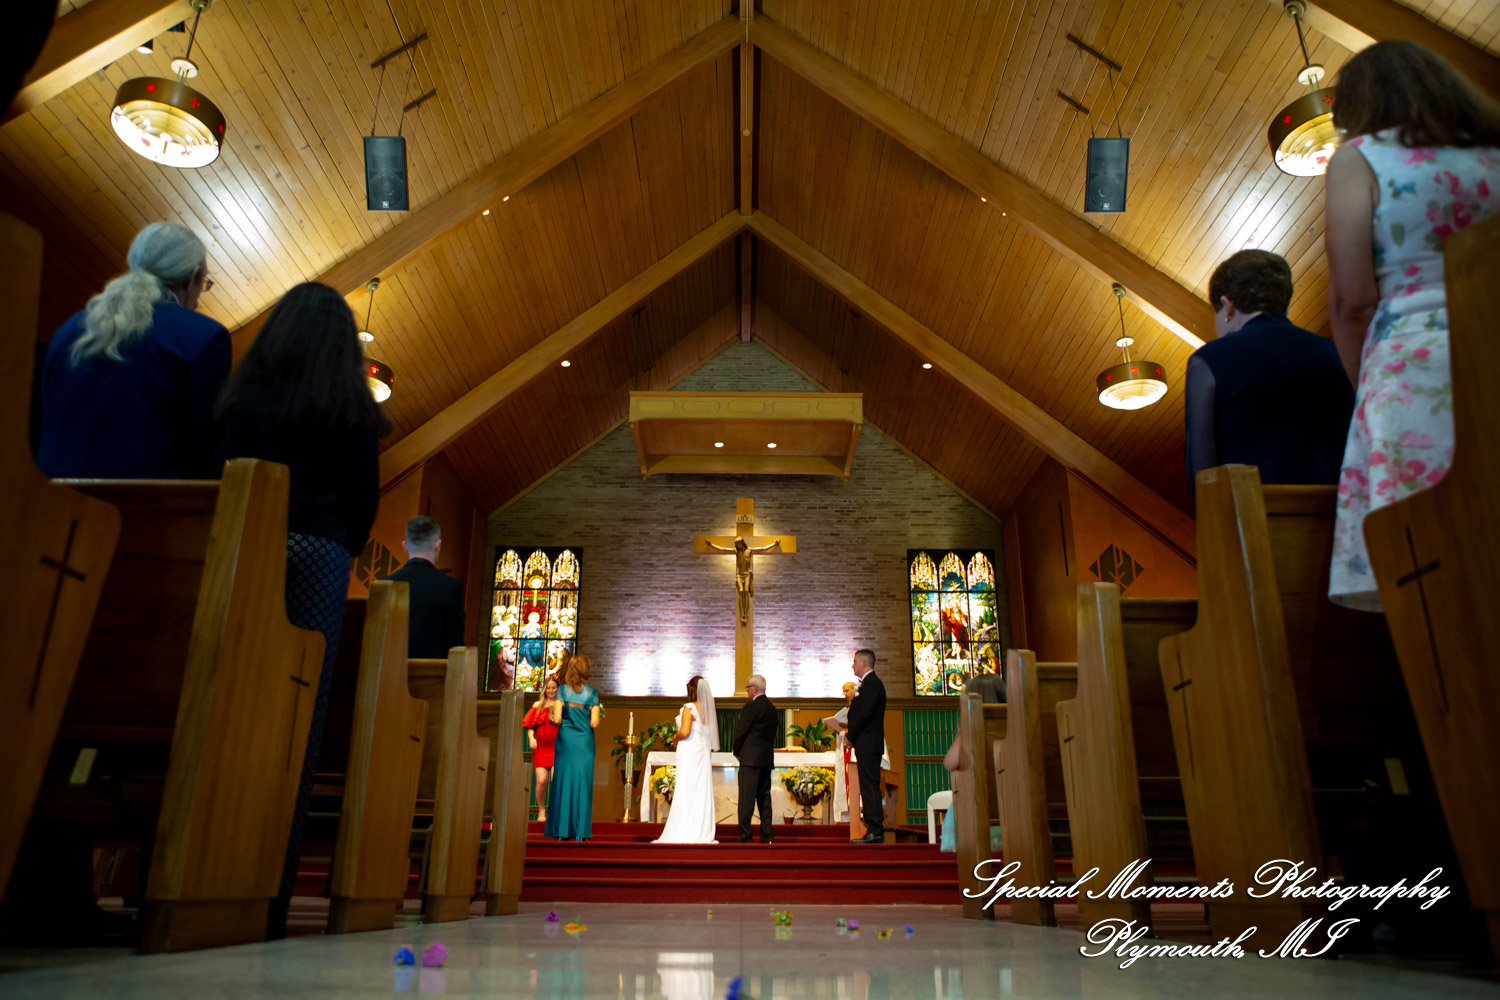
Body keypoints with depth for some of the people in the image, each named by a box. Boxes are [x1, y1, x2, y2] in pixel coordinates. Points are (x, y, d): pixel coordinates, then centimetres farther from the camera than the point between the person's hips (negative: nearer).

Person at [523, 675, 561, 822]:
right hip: (541, 748, 1)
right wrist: (531, 738, -5)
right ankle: (541, 810, 10)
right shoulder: (537, 705, 14)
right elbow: (530, 725, 12)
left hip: (557, 747, -1)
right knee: (541, 780, -9)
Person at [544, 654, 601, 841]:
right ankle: (579, 831, 5)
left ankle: (562, 830, 7)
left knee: (563, 781, 6)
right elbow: (594, 723, -8)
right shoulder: (592, 693, -1)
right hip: (585, 742, 0)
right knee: (582, 783, 5)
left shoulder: (562, 690, -1)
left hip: (565, 741, 0)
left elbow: (556, 719, -9)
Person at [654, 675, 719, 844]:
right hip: (703, 753, 7)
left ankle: (685, 834, -2)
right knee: (702, 792, 7)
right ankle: (703, 833, 7)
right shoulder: (709, 709, 9)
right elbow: (710, 735, 11)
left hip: (689, 753, -7)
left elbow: (685, 732, -19)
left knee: (685, 792, -3)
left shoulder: (689, 708, -10)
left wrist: (674, 739, -2)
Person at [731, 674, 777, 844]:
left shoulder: (751, 706, -11)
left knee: (747, 798, -6)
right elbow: (772, 733, 15)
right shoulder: (771, 708, 13)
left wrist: (737, 752, 6)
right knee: (764, 798, 10)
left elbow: (740, 731, -9)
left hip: (751, 759, -8)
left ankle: (745, 837, -7)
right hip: (767, 759, 8)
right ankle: (766, 836, 12)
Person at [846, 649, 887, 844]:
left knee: (870, 786, -9)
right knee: (868, 787, 10)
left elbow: (864, 713, -21)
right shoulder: (871, 683, 20)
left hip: (868, 744, -10)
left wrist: (850, 736, -11)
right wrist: (852, 736, 10)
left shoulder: (871, 683, -12)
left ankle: (876, 832, -9)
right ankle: (874, 831, 12)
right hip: (867, 745, 10)